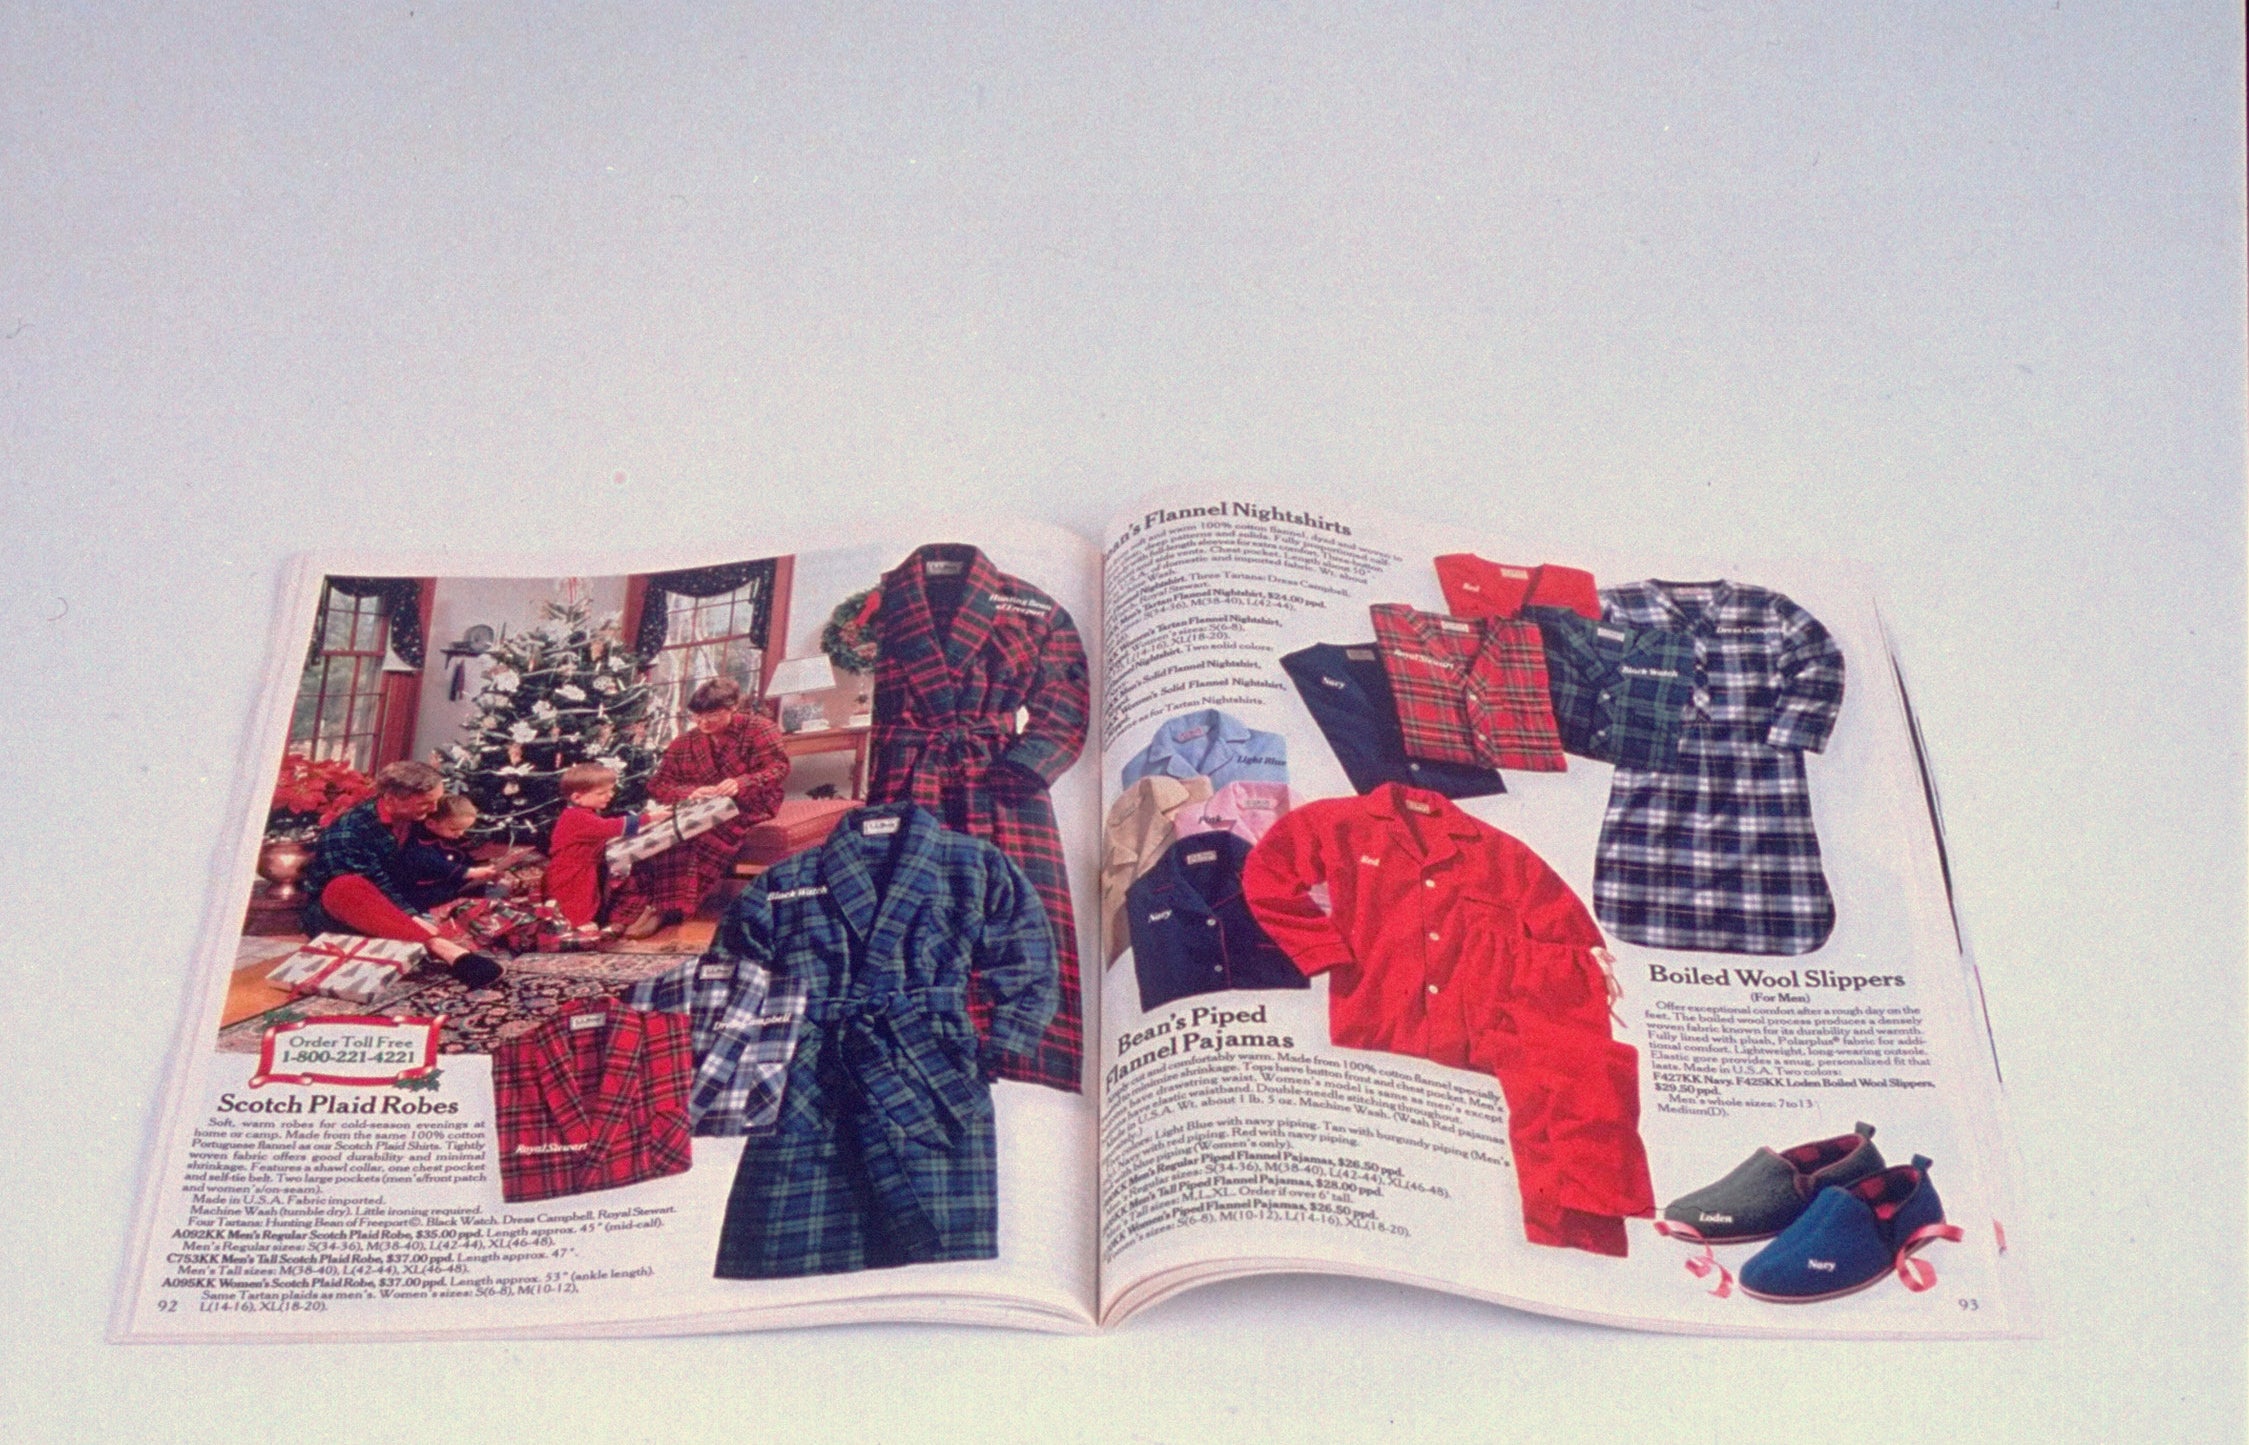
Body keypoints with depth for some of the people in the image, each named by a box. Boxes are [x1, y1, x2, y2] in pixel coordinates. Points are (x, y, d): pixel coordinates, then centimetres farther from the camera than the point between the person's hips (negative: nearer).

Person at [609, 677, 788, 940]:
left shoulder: (757, 729, 1)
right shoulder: (684, 743, 13)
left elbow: (779, 768, -10)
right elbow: (658, 785, 7)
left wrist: (741, 784, -29)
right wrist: (690, 793, -16)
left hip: (749, 806, -5)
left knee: (707, 837, -36)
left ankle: (663, 908, -38)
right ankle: (630, 910, -32)